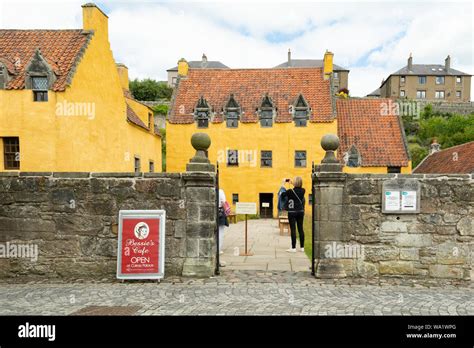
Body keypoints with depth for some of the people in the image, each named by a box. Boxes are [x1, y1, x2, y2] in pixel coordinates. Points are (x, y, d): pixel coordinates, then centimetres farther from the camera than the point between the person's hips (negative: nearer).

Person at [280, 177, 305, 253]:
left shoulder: (290, 191, -14)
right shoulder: (302, 191, 0)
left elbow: (282, 194, 3)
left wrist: (283, 184, 12)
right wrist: (292, 183, 29)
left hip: (292, 212, -5)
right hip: (300, 211, 5)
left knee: (293, 229, -3)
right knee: (300, 229, 9)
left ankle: (293, 248, -1)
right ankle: (302, 247, 16)